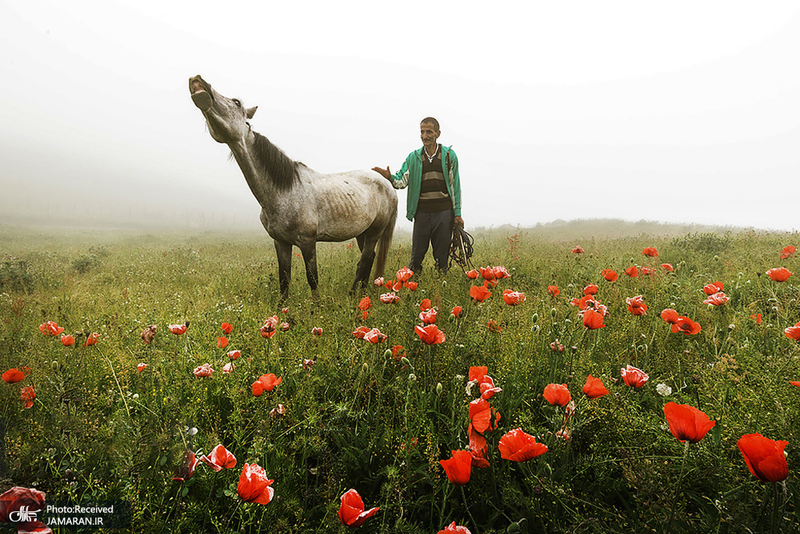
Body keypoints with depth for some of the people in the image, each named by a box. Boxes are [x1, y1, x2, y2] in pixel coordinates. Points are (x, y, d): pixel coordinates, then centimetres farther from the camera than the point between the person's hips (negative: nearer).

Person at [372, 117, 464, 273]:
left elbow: (455, 186, 6)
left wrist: (457, 213, 2)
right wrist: (390, 177, -23)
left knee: (442, 253, 7)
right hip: (422, 212, 1)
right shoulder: (414, 157, 8)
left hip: (444, 211, -1)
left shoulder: (449, 155, 5)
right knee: (418, 252, 5)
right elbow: (402, 181, 1)